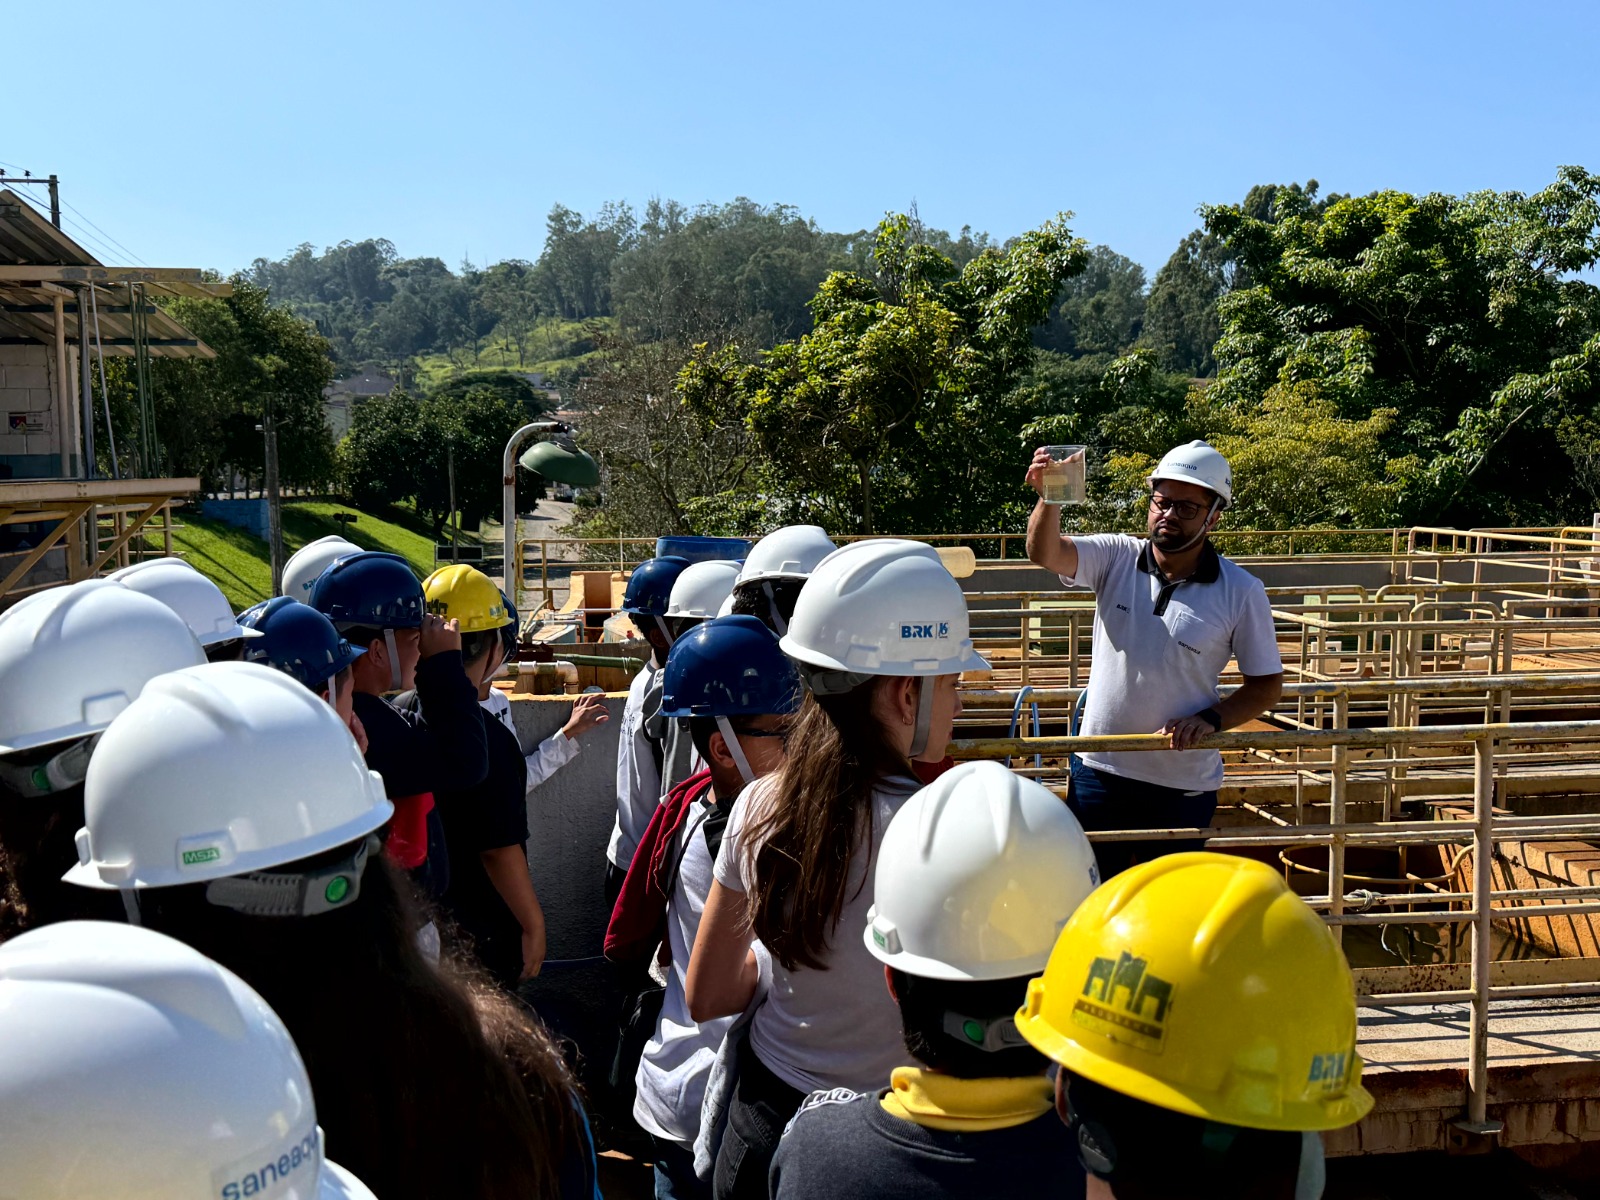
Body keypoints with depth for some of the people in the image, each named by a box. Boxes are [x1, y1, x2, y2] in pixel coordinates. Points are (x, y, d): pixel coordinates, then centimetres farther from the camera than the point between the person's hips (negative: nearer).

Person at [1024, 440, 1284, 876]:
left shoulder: (1241, 593, -7)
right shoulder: (1116, 557, -4)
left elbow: (1267, 685, -1)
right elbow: (1045, 552, -20)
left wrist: (1210, 719, -17)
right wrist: (1049, 497, -40)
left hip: (1184, 788, -1)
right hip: (1099, 772, 1)